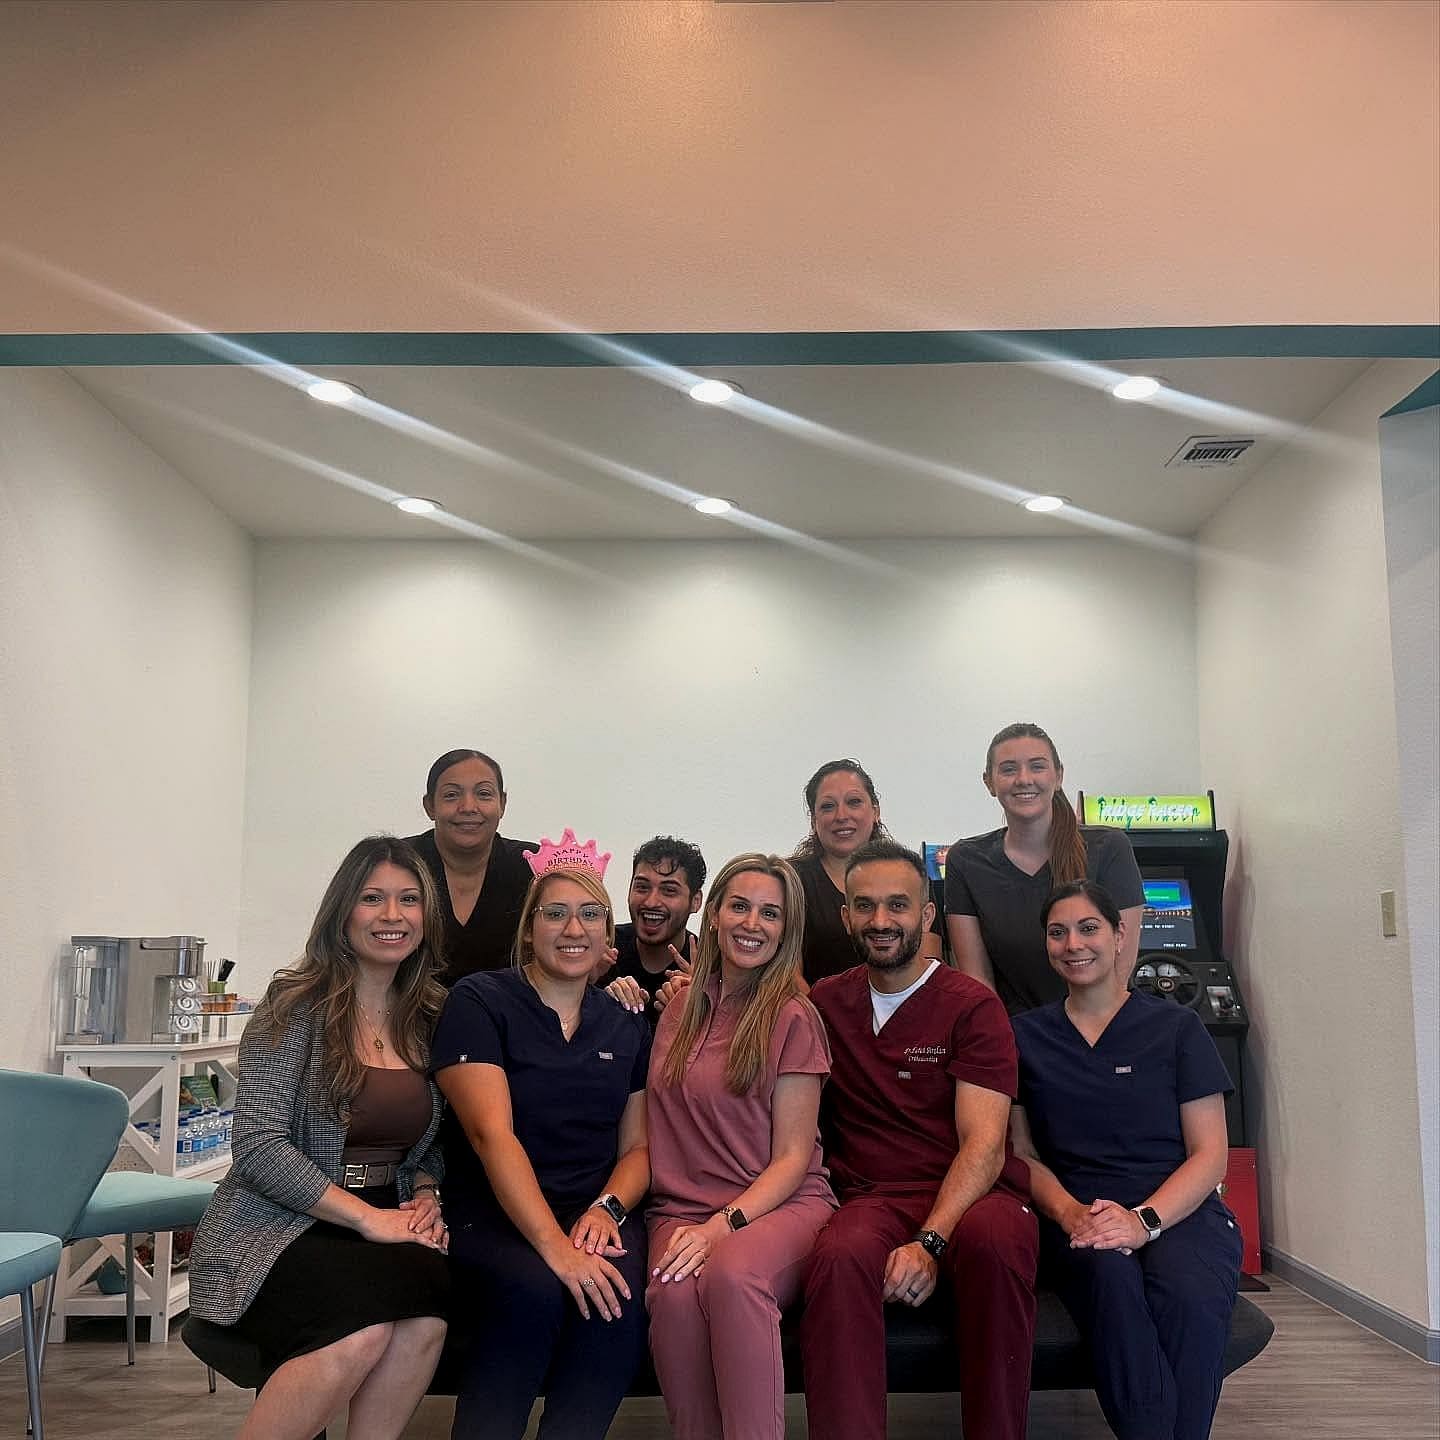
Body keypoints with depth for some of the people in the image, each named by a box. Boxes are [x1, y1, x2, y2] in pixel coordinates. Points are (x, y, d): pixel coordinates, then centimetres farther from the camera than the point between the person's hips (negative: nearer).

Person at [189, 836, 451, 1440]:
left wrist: (425, 1196, -2)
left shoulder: (429, 1019, 11)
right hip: (275, 1226, -4)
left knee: (426, 1315, -30)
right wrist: (366, 1216, -18)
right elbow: (259, 1147, -13)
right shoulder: (296, 1008, -6)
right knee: (362, 1330, -34)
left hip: (387, 1226, 4)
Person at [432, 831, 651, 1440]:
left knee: (621, 1293, -28)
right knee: (534, 1290, -34)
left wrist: (607, 1209, -10)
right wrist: (554, 1245, -24)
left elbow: (637, 1145, 13)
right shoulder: (478, 1002, -2)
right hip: (488, 1218, -3)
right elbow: (492, 1135, -14)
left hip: (592, 1218, 4)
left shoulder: (625, 1025, 13)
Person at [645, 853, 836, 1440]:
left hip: (781, 1205, -3)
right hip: (683, 1209, 3)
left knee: (731, 1275, -37)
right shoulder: (678, 1012, 14)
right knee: (674, 1294, -32)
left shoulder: (792, 1016, 1)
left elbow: (793, 1157, -3)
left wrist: (724, 1225, -16)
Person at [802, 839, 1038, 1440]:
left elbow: (984, 1144, -7)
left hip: (969, 1196, -1)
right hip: (872, 1199, 1)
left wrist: (930, 1241, -22)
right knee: (838, 1258, -35)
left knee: (995, 1238, -37)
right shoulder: (824, 1003, 14)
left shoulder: (972, 1006, 2)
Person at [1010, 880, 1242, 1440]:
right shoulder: (1025, 1036, 14)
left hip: (1179, 1211, 0)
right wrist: (1068, 1211, -12)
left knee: (1189, 1298, -35)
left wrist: (1144, 1220, -15)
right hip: (1077, 1219, 1)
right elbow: (1024, 1152, 11)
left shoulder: (1176, 1027, 8)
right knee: (1110, 1277, -35)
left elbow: (1210, 1155, 3)